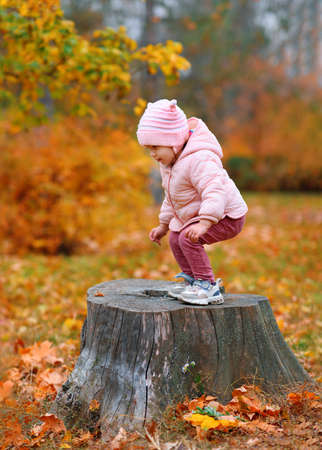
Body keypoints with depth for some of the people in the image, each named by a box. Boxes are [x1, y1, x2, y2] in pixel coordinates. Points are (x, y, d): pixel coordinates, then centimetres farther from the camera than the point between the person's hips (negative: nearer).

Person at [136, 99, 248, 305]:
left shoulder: (198, 160, -29)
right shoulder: (169, 162, 5)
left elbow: (214, 193, -41)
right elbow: (171, 197, 20)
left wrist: (203, 224, -52)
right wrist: (163, 225, 23)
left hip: (227, 217, -10)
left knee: (188, 239, -25)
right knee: (175, 238, 13)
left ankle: (209, 286, -17)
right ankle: (192, 279, 26)